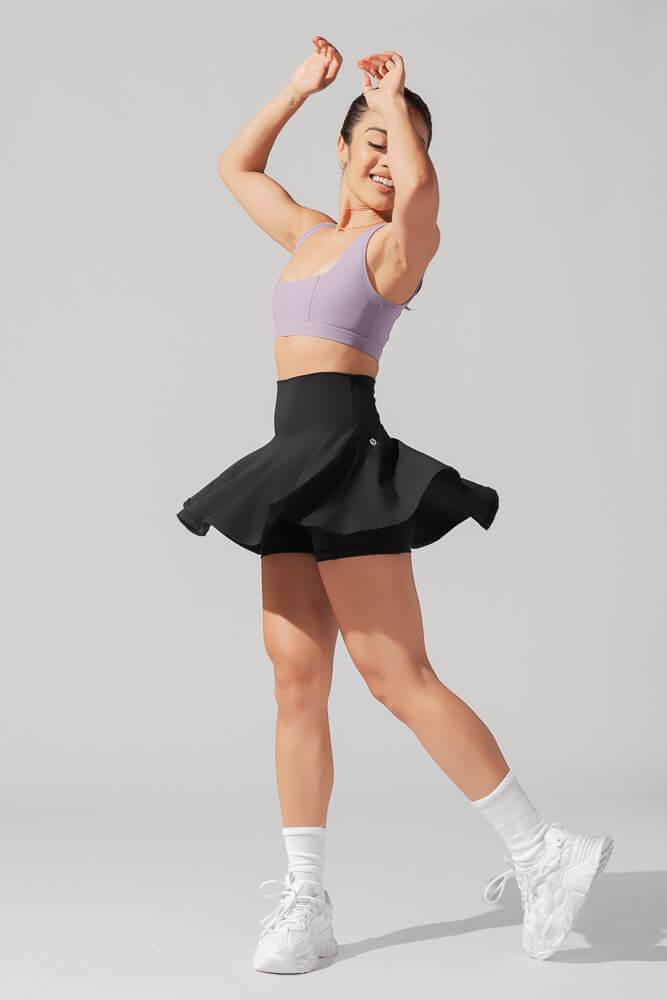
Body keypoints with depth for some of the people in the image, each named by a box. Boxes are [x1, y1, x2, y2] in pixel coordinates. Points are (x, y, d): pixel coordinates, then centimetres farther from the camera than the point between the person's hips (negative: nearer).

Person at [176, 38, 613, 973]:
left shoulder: (403, 239, -1)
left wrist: (395, 99, -7)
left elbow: (419, 187, -26)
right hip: (297, 467, 8)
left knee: (397, 675, -10)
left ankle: (543, 853, -2)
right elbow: (237, 168, 36)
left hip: (347, 456, -7)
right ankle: (305, 901, 6)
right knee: (296, 678, 2)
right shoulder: (313, 234, 21)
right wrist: (301, 86, 26)